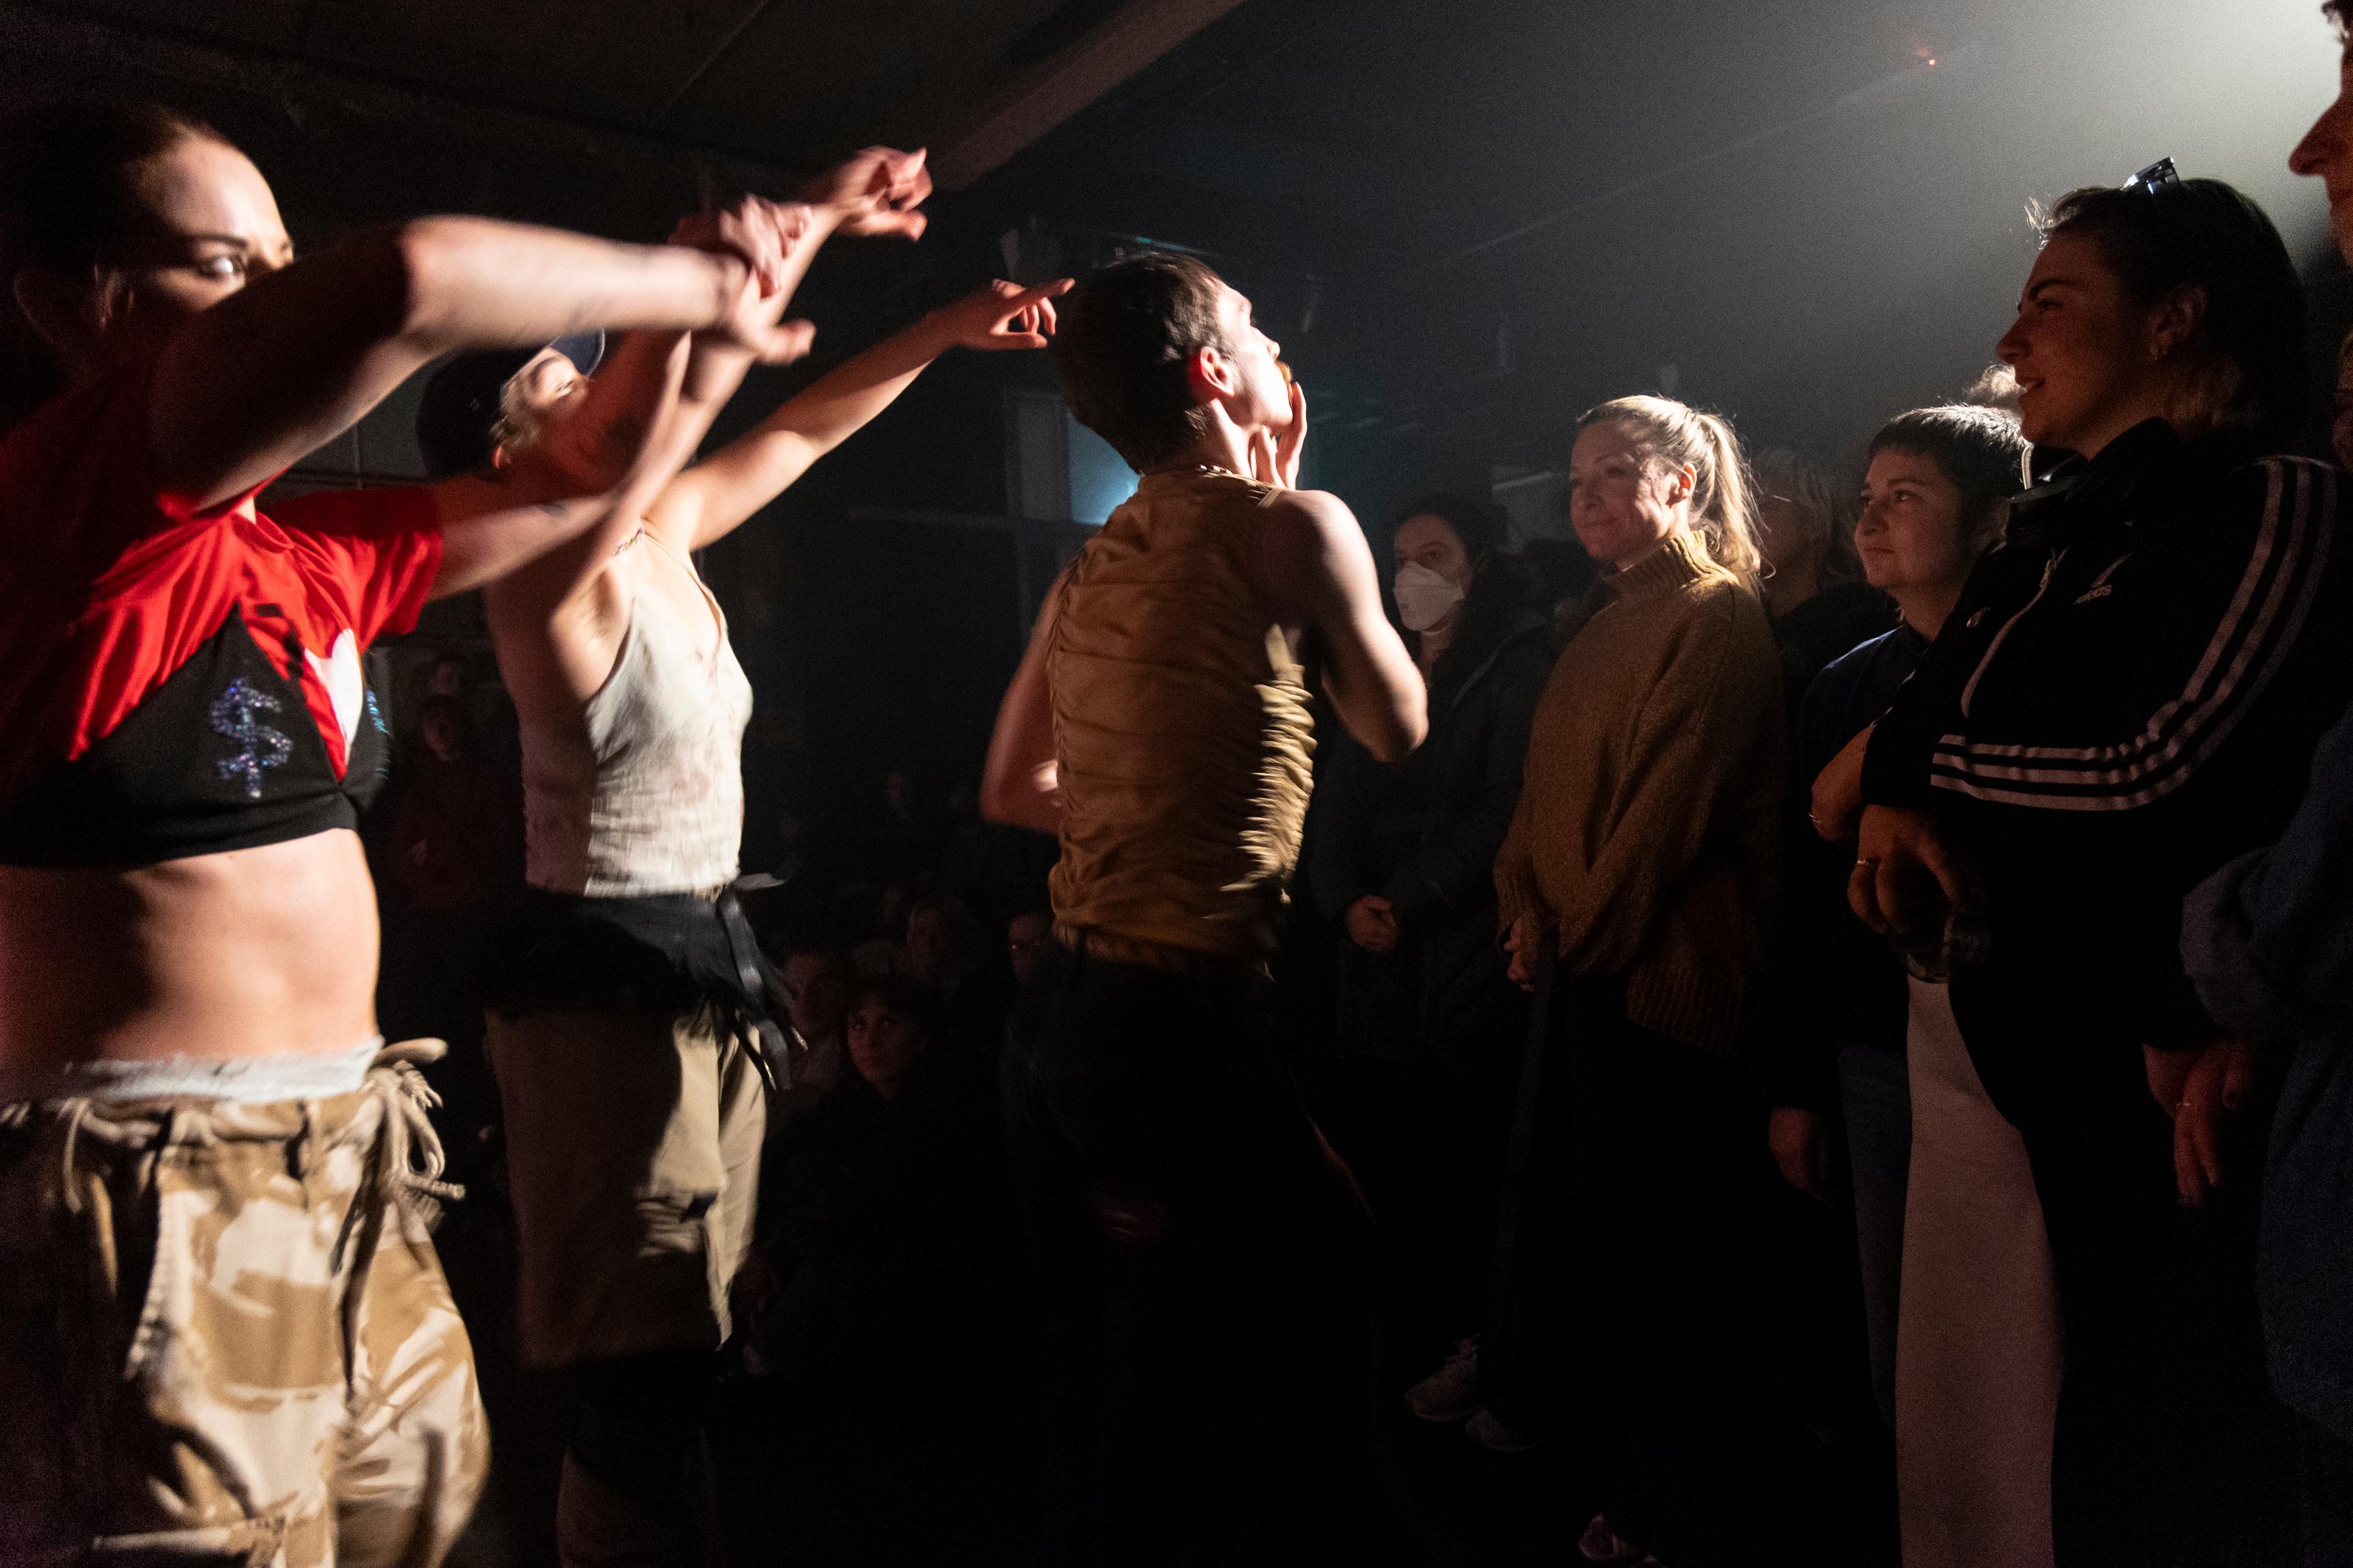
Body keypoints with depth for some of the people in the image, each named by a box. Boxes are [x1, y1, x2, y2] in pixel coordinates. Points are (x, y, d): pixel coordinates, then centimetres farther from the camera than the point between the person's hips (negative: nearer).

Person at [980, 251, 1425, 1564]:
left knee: (1105, 1394, 22)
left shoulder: (1091, 569, 13)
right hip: (1191, 1019, -8)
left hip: (1064, 1017, 8)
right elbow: (1397, 726, 7)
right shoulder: (1292, 524, -8)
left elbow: (1012, 791, 22)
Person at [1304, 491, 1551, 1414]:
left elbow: (1506, 810, -10)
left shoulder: (1518, 669, 0)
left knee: (1470, 1156, -3)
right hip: (1379, 957, 6)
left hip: (1469, 949, -5)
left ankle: (1474, 1338, 12)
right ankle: (1413, 1327, 19)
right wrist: (1347, 901, -3)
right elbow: (1336, 800, 13)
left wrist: (1409, 903, -11)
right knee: (1380, 1148, 4)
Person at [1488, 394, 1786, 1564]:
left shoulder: (1718, 613, -8)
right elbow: (1545, 786, 14)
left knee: (1664, 1263, 0)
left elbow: (1671, 801, -16)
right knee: (1581, 1236, 16)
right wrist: (1528, 913, 0)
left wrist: (1582, 936, -10)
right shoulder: (1608, 626, 18)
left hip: (1661, 978, -8)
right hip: (1579, 976, 9)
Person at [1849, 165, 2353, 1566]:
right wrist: (1897, 802, -8)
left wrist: (1924, 767, -6)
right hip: (2047, 1071, 7)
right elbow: (1926, 713, 15)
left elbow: (2157, 771, -22)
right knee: (2098, 1450, 18)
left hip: (2178, 1093, -7)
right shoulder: (2056, 535, 14)